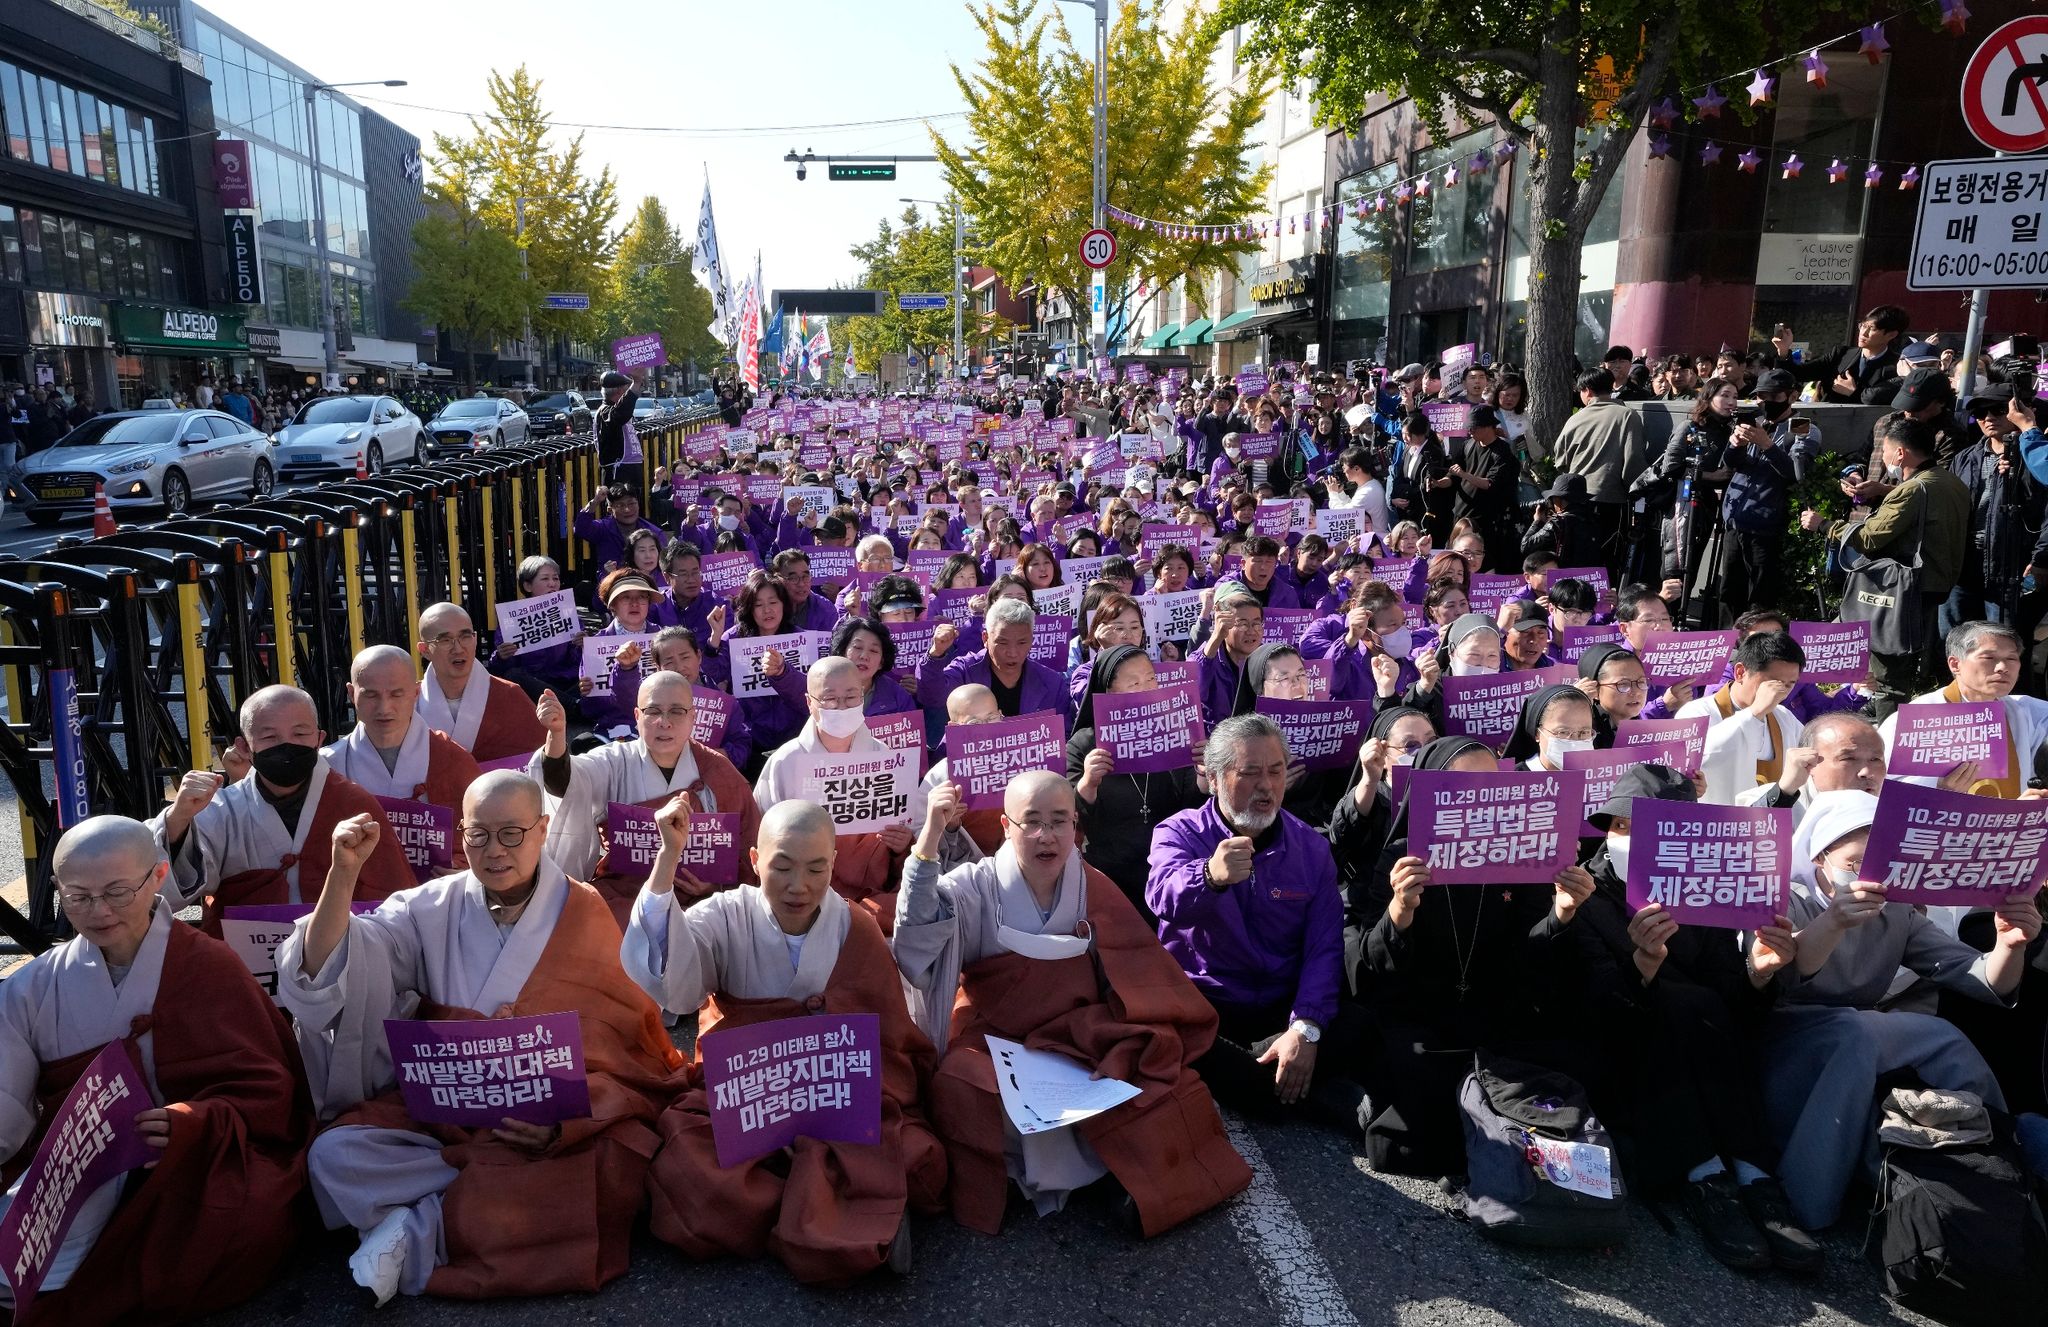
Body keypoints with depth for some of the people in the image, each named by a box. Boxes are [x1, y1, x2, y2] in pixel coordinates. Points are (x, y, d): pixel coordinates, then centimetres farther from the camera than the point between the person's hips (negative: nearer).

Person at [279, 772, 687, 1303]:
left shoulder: (585, 916, 0)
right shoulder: (431, 907, 6)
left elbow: (622, 1046, -4)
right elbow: (326, 973, -6)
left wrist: (564, 1121, -21)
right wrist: (344, 873, -19)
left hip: (561, 1127, -1)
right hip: (440, 1113, 2)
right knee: (335, 1155, -22)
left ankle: (418, 1231, -11)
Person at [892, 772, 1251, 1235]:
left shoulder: (1095, 891, 2)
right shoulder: (976, 887, -6)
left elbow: (1147, 988, -1)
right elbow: (917, 938, -25)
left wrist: (1121, 1057, -18)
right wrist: (928, 843, -37)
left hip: (1084, 1048, 2)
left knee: (1168, 1089, -22)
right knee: (958, 1092, -32)